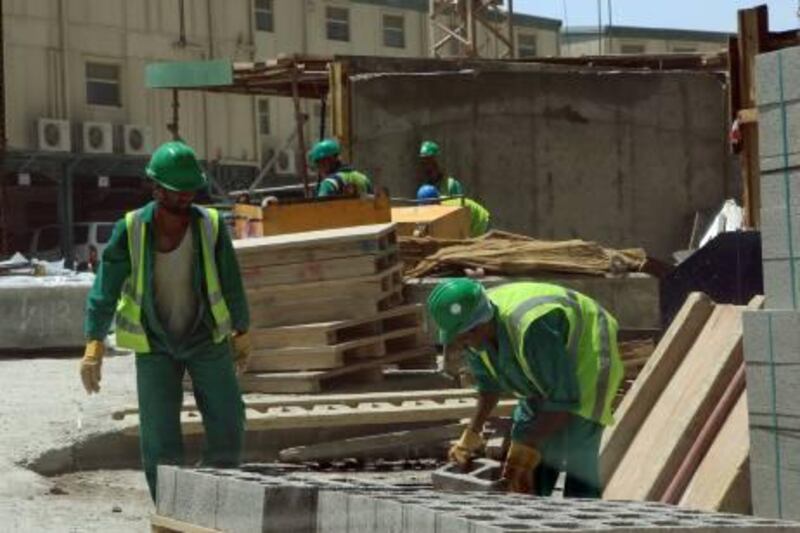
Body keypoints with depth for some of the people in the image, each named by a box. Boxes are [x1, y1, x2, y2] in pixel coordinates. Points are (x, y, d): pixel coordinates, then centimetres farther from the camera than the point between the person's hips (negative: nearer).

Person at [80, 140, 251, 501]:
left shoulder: (209, 225, -12)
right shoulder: (131, 230, -15)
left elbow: (230, 282, 0)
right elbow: (106, 287, -16)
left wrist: (242, 334, 9)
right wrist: (93, 346, -24)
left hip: (207, 339, 1)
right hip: (155, 346, -1)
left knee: (228, 430, -4)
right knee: (160, 444, -7)